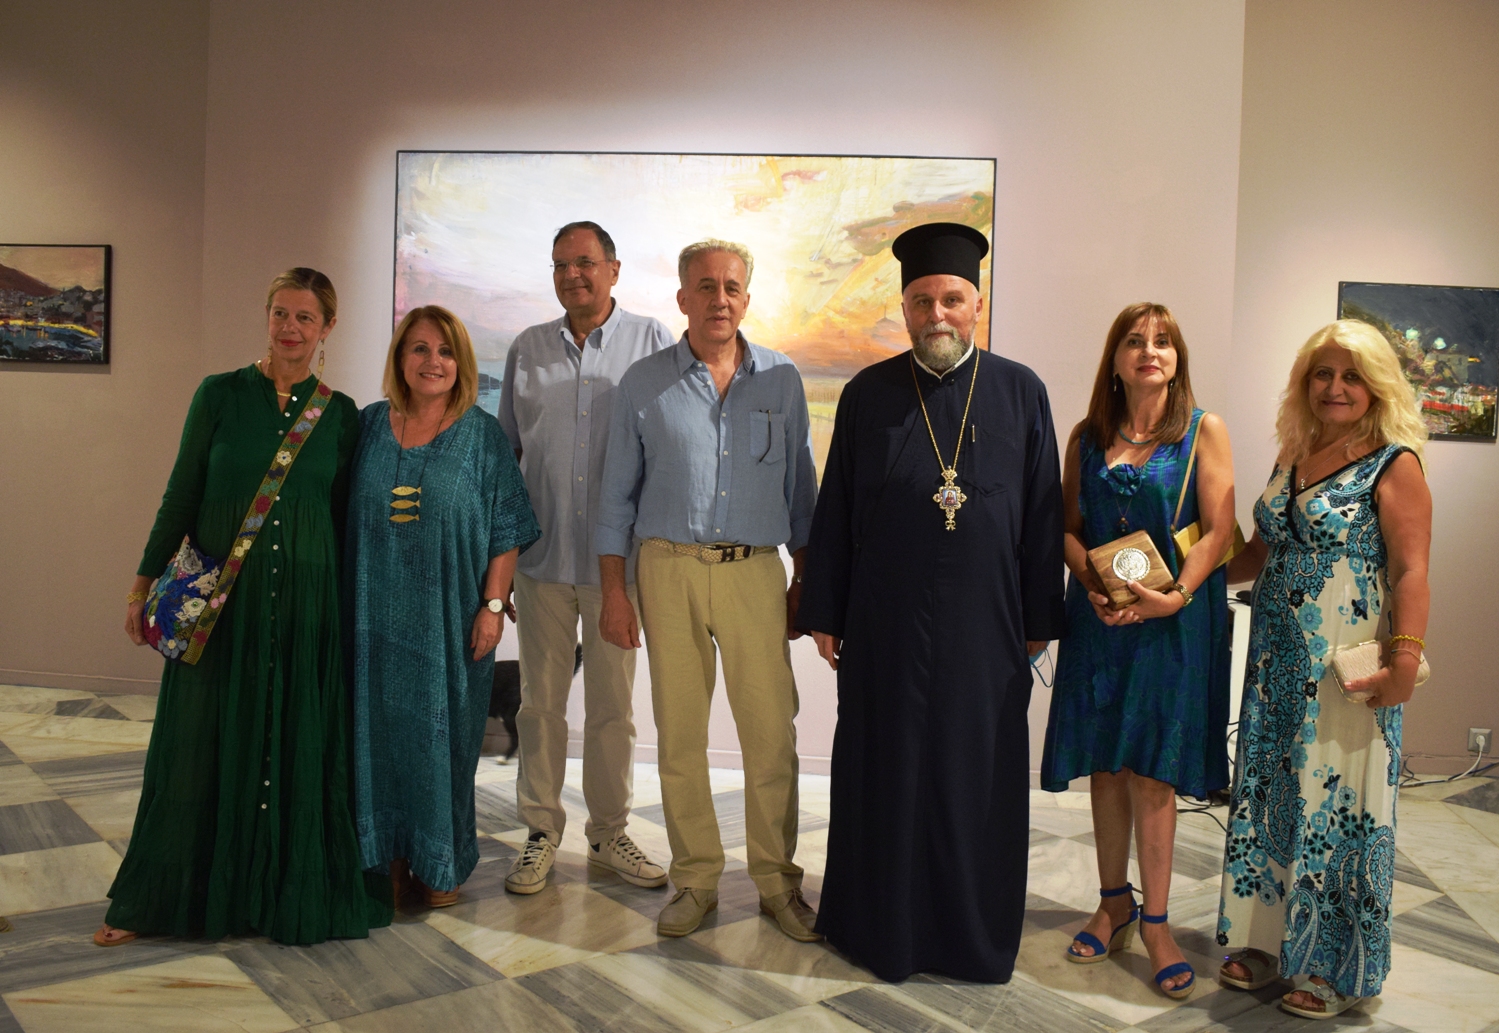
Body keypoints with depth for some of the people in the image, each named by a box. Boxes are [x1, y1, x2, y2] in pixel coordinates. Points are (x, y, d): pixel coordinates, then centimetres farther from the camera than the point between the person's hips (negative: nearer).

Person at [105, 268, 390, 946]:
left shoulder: (340, 414, 4)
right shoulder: (220, 394, 0)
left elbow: (343, 515, 8)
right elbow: (181, 495, 3)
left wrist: (347, 603, 5)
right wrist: (145, 582, 3)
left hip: (305, 599, 1)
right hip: (220, 598, 0)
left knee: (297, 747, 6)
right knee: (201, 744, 7)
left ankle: (290, 896, 23)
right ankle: (153, 899, 24)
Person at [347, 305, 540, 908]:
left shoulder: (482, 436, 0)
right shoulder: (369, 427, 7)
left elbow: (506, 531, -3)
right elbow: (347, 519, 10)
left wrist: (493, 604, -11)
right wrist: (348, 604, 5)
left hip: (450, 618, -2)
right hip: (378, 615, 3)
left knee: (442, 733, 5)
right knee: (380, 729, 7)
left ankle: (440, 864, 20)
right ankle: (387, 856, 22)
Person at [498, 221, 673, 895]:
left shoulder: (651, 341, 0)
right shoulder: (527, 350, 9)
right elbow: (505, 454, 13)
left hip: (618, 557, -2)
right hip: (543, 557, 2)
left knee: (613, 705, 9)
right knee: (541, 701, 8)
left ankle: (609, 834, 24)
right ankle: (542, 833, 23)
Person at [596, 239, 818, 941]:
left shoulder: (782, 380, 7)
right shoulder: (644, 383, 5)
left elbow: (800, 489, 11)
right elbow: (618, 494, 7)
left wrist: (806, 581, 8)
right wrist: (613, 590, 1)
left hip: (756, 572, 0)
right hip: (669, 568, 0)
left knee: (772, 732, -1)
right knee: (679, 732, 5)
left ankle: (777, 881, 15)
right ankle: (696, 879, 20)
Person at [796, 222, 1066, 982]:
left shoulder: (1021, 393, 2)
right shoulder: (868, 395, 2)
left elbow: (1042, 514, 4)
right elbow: (834, 512, 4)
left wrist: (1039, 619, 2)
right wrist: (823, 613, 2)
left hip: (984, 627, 0)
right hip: (884, 626, 0)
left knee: (978, 778, 9)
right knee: (883, 775, 9)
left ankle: (976, 936, 28)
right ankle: (878, 925, 28)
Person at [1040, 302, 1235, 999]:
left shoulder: (1203, 431, 0)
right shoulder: (1087, 438, 8)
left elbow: (1219, 530, -5)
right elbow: (1067, 526, 8)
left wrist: (1173, 597, -17)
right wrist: (1094, 586, -9)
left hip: (1173, 621, -3)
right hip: (1097, 619, 3)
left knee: (1150, 772, -3)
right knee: (1105, 766, 8)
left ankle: (1154, 922, 10)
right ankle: (1114, 904, 22)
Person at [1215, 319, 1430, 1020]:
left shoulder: (1394, 464, -8)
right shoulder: (1293, 456, 11)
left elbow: (1411, 572, -14)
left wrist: (1405, 662, -22)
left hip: (1347, 672, -6)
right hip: (1278, 664, 7)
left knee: (1338, 804, 3)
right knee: (1268, 797, 12)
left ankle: (1335, 968, 20)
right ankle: (1267, 942, 28)